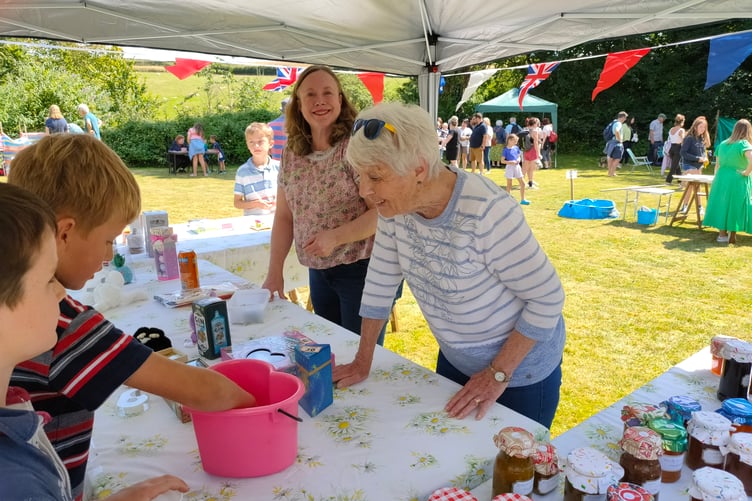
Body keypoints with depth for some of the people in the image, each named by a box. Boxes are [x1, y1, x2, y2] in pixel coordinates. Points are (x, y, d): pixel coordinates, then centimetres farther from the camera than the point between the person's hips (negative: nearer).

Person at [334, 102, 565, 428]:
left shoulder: (487, 213, -35)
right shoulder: (395, 205, -15)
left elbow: (548, 298, -24)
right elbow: (381, 282, -4)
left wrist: (498, 374, -19)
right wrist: (362, 362, 0)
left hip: (520, 366, -5)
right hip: (455, 359, 6)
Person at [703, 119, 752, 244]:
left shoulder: (723, 144, 7)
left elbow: (717, 165, 13)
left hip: (721, 179, 4)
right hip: (738, 181, -4)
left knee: (722, 205, 12)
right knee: (735, 206, 6)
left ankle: (722, 234, 16)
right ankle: (732, 236, 12)